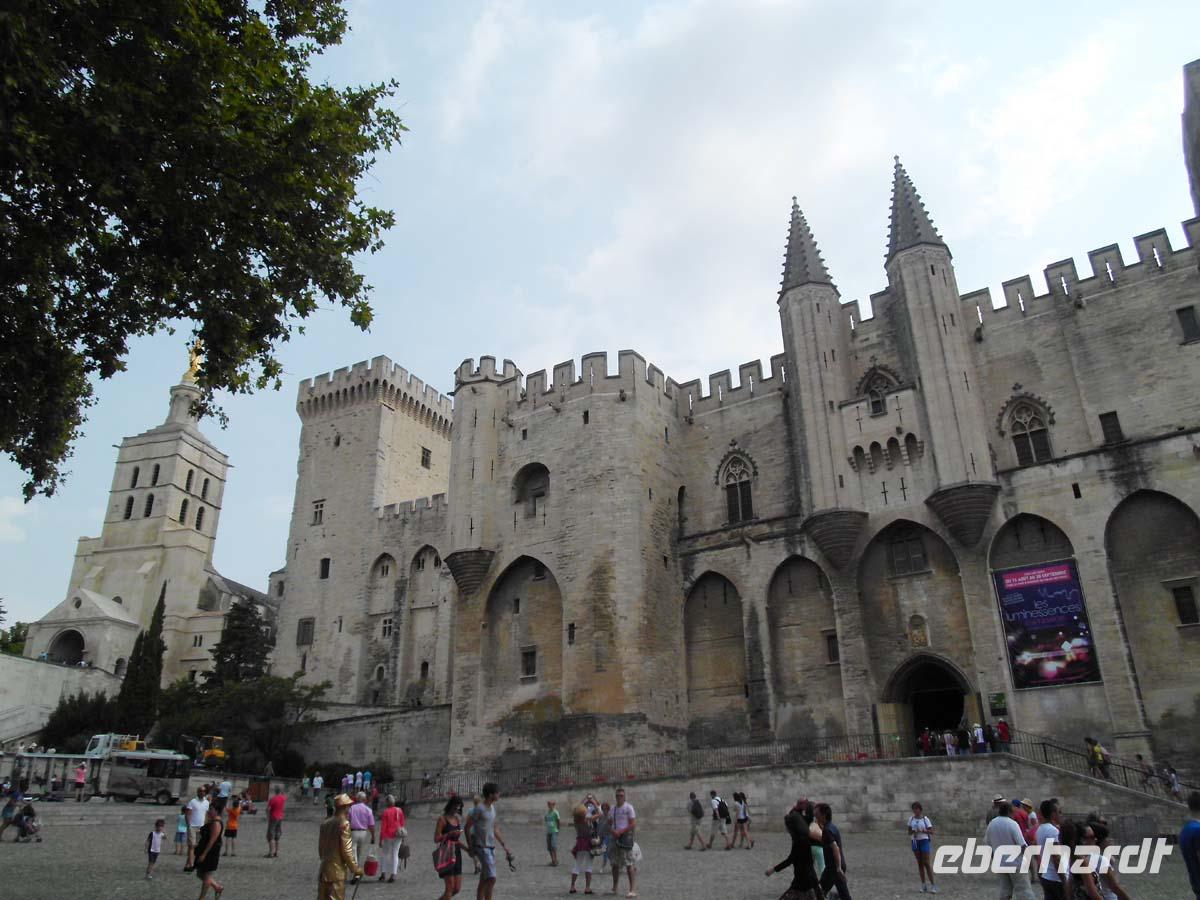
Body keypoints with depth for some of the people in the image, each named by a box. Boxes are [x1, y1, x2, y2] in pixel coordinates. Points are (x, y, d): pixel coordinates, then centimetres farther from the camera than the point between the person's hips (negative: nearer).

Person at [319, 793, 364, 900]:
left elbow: (320, 847, 13)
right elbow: (346, 851, -16)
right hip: (337, 872, -7)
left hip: (323, 871, 7)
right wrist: (355, 869, -6)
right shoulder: (344, 824, -16)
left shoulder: (325, 823, 7)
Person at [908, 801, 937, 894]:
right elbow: (909, 832, 10)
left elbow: (931, 831, -5)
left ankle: (933, 885, -1)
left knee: (927, 863, -8)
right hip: (915, 841, 4)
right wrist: (912, 832, -12)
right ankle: (923, 885, 12)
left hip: (924, 841, -4)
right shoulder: (911, 819, 7)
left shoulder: (925, 818, -5)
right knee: (920, 863, 6)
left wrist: (923, 831, -21)